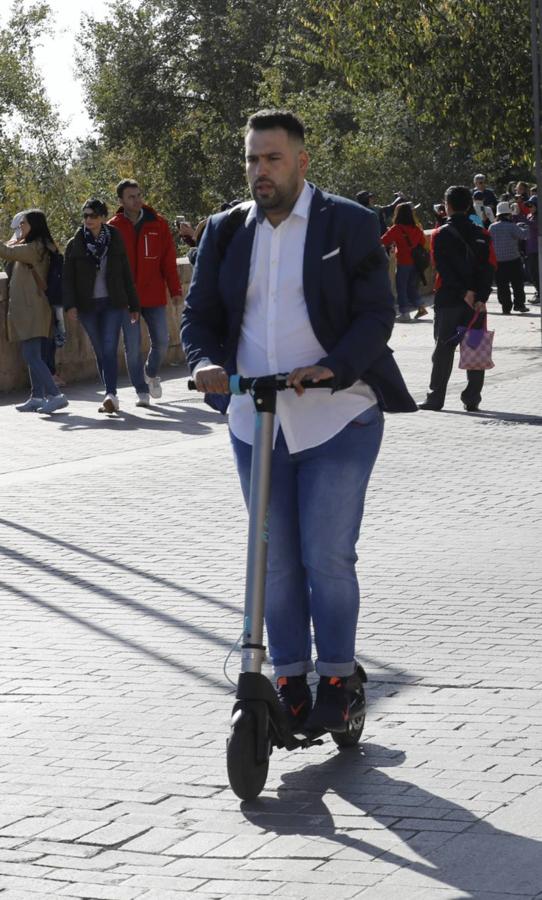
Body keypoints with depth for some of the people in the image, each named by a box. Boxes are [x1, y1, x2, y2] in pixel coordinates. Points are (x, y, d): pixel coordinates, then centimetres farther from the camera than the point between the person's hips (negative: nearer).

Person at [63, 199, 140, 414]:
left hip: (113, 303, -1)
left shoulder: (115, 241, 5)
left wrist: (133, 306, 9)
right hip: (87, 306, 1)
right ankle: (111, 395, 14)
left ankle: (111, 394, -21)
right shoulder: (75, 244, 3)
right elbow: (68, 278, 0)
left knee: (110, 349, -14)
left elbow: (126, 275, 9)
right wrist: (70, 305, -13)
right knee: (100, 352, 7)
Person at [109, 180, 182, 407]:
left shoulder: (157, 224, 2)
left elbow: (169, 259, 3)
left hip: (154, 295, 1)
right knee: (132, 345, -2)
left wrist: (175, 290, -1)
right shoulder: (114, 228, -1)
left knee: (161, 340, 3)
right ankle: (142, 391, 8)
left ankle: (152, 373, 33)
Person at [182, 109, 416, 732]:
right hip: (255, 422, 4)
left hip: (337, 418, -4)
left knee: (327, 559, -5)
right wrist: (204, 362, -12)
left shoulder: (350, 225, -3)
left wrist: (331, 368, -24)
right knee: (275, 562, 9)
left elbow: (376, 314, -7)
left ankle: (337, 678, 11)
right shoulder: (225, 232, 9)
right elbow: (199, 315, 10)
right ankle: (290, 679, 20)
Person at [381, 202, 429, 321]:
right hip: (416, 262, 5)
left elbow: (384, 241, -14)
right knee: (412, 287, 19)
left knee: (401, 288, 4)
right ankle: (421, 307, 13)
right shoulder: (417, 229, 1)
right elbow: (422, 242, 14)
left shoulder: (396, 229, -14)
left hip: (403, 263, -5)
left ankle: (404, 313, 2)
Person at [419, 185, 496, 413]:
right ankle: (472, 399, 3)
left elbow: (443, 267, -13)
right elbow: (490, 268, -3)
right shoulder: (482, 235, 5)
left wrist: (465, 292, -15)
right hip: (476, 301, 2)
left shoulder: (440, 235, -4)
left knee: (444, 348, 4)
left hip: (448, 299, -2)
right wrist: (481, 298, -9)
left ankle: (436, 398, 4)